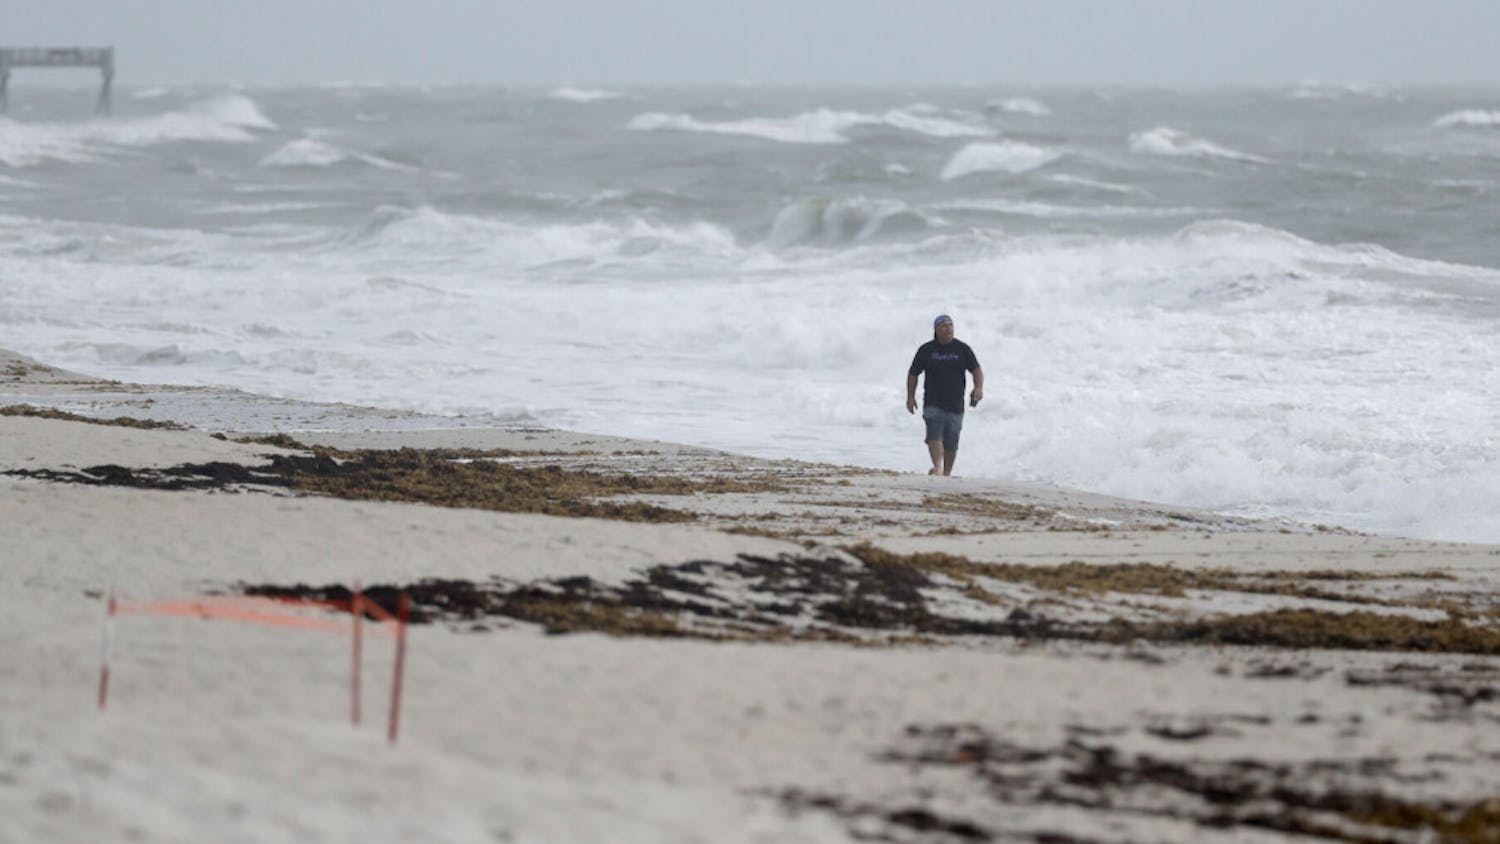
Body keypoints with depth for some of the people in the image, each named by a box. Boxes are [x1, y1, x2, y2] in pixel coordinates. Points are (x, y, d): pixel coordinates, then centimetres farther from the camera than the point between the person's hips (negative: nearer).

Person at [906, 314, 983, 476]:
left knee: (951, 444, 4)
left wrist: (979, 387, -17)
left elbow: (977, 370, 3)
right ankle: (938, 467, -34)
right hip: (933, 404, -1)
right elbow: (913, 374, 9)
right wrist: (911, 397, 0)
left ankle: (946, 473, 18)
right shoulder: (926, 350, 4)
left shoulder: (962, 349, 5)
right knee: (934, 434, -23)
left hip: (955, 406, 1)